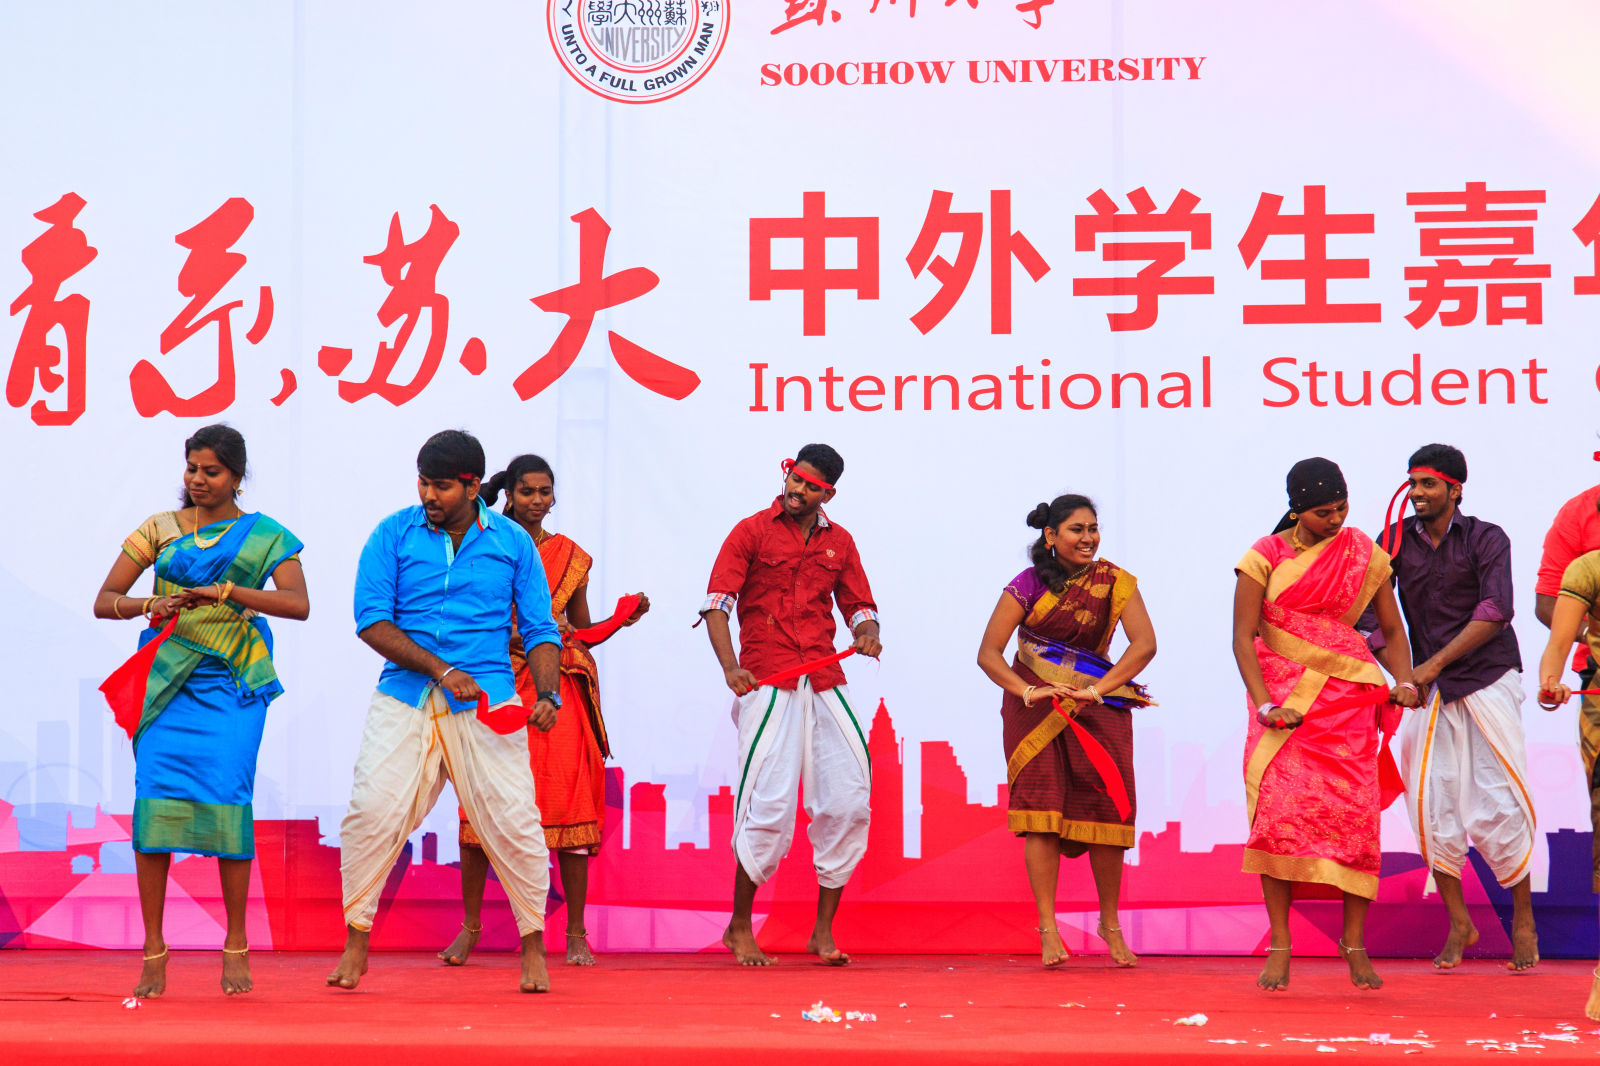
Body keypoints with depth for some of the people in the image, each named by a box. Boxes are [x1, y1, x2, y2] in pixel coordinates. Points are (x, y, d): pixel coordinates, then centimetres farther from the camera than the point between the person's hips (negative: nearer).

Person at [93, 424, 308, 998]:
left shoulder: (265, 536, 7)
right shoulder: (160, 529, 12)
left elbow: (298, 604, -9)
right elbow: (105, 600, 10)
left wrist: (226, 591, -19)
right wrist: (148, 605, -11)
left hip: (230, 684, -2)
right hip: (166, 680, 2)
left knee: (225, 797, -12)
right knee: (154, 797, -9)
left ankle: (236, 945, 0)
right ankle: (153, 952, -5)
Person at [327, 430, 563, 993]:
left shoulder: (512, 542, 7)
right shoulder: (394, 534, 4)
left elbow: (540, 629, 10)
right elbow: (372, 620, -3)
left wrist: (547, 696, -7)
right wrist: (439, 670, -12)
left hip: (487, 701, 0)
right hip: (405, 698, 0)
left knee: (512, 820, -6)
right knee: (372, 812, -10)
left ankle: (533, 948, 10)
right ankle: (355, 946, 4)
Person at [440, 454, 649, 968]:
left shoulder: (571, 556, 13)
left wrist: (623, 619, 1)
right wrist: (528, 632, -13)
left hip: (559, 692, 2)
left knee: (568, 804, -5)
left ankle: (576, 934, -2)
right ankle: (470, 926, 4)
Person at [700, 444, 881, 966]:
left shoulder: (839, 542, 15)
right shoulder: (752, 532, 3)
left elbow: (859, 606, 21)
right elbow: (716, 603, -4)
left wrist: (867, 635, -4)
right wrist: (730, 667, -19)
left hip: (825, 684, 5)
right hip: (768, 684, -5)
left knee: (848, 801, -1)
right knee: (770, 804, -10)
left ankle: (823, 931, 9)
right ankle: (739, 927, 5)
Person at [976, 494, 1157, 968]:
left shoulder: (1115, 582, -1)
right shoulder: (1028, 585, -3)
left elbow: (1144, 644, -13)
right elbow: (989, 653, -6)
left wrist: (1095, 690, -24)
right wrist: (1027, 691, -23)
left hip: (1097, 705, 1)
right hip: (1034, 705, -1)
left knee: (1108, 807, -3)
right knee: (1043, 805, -10)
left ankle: (1110, 922, 14)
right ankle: (1048, 929, -10)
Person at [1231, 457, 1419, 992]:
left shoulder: (1365, 555, 7)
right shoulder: (1266, 557, -1)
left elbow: (1393, 629, 13)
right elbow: (1243, 637, -3)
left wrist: (1405, 681, -5)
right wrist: (1265, 704, -15)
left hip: (1348, 697, 2)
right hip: (1282, 697, -1)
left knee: (1356, 812, -7)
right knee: (1277, 809, -12)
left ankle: (1354, 943, 3)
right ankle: (1279, 945, -5)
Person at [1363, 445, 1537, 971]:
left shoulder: (1486, 539, -2)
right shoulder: (1395, 541, 6)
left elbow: (1494, 612, -13)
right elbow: (1364, 611, 1)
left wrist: (1434, 664, -17)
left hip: (1488, 680, -3)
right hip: (1428, 689, 3)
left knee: (1497, 808, -6)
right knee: (1430, 803, -5)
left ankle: (1523, 922, 9)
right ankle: (1458, 923, 9)